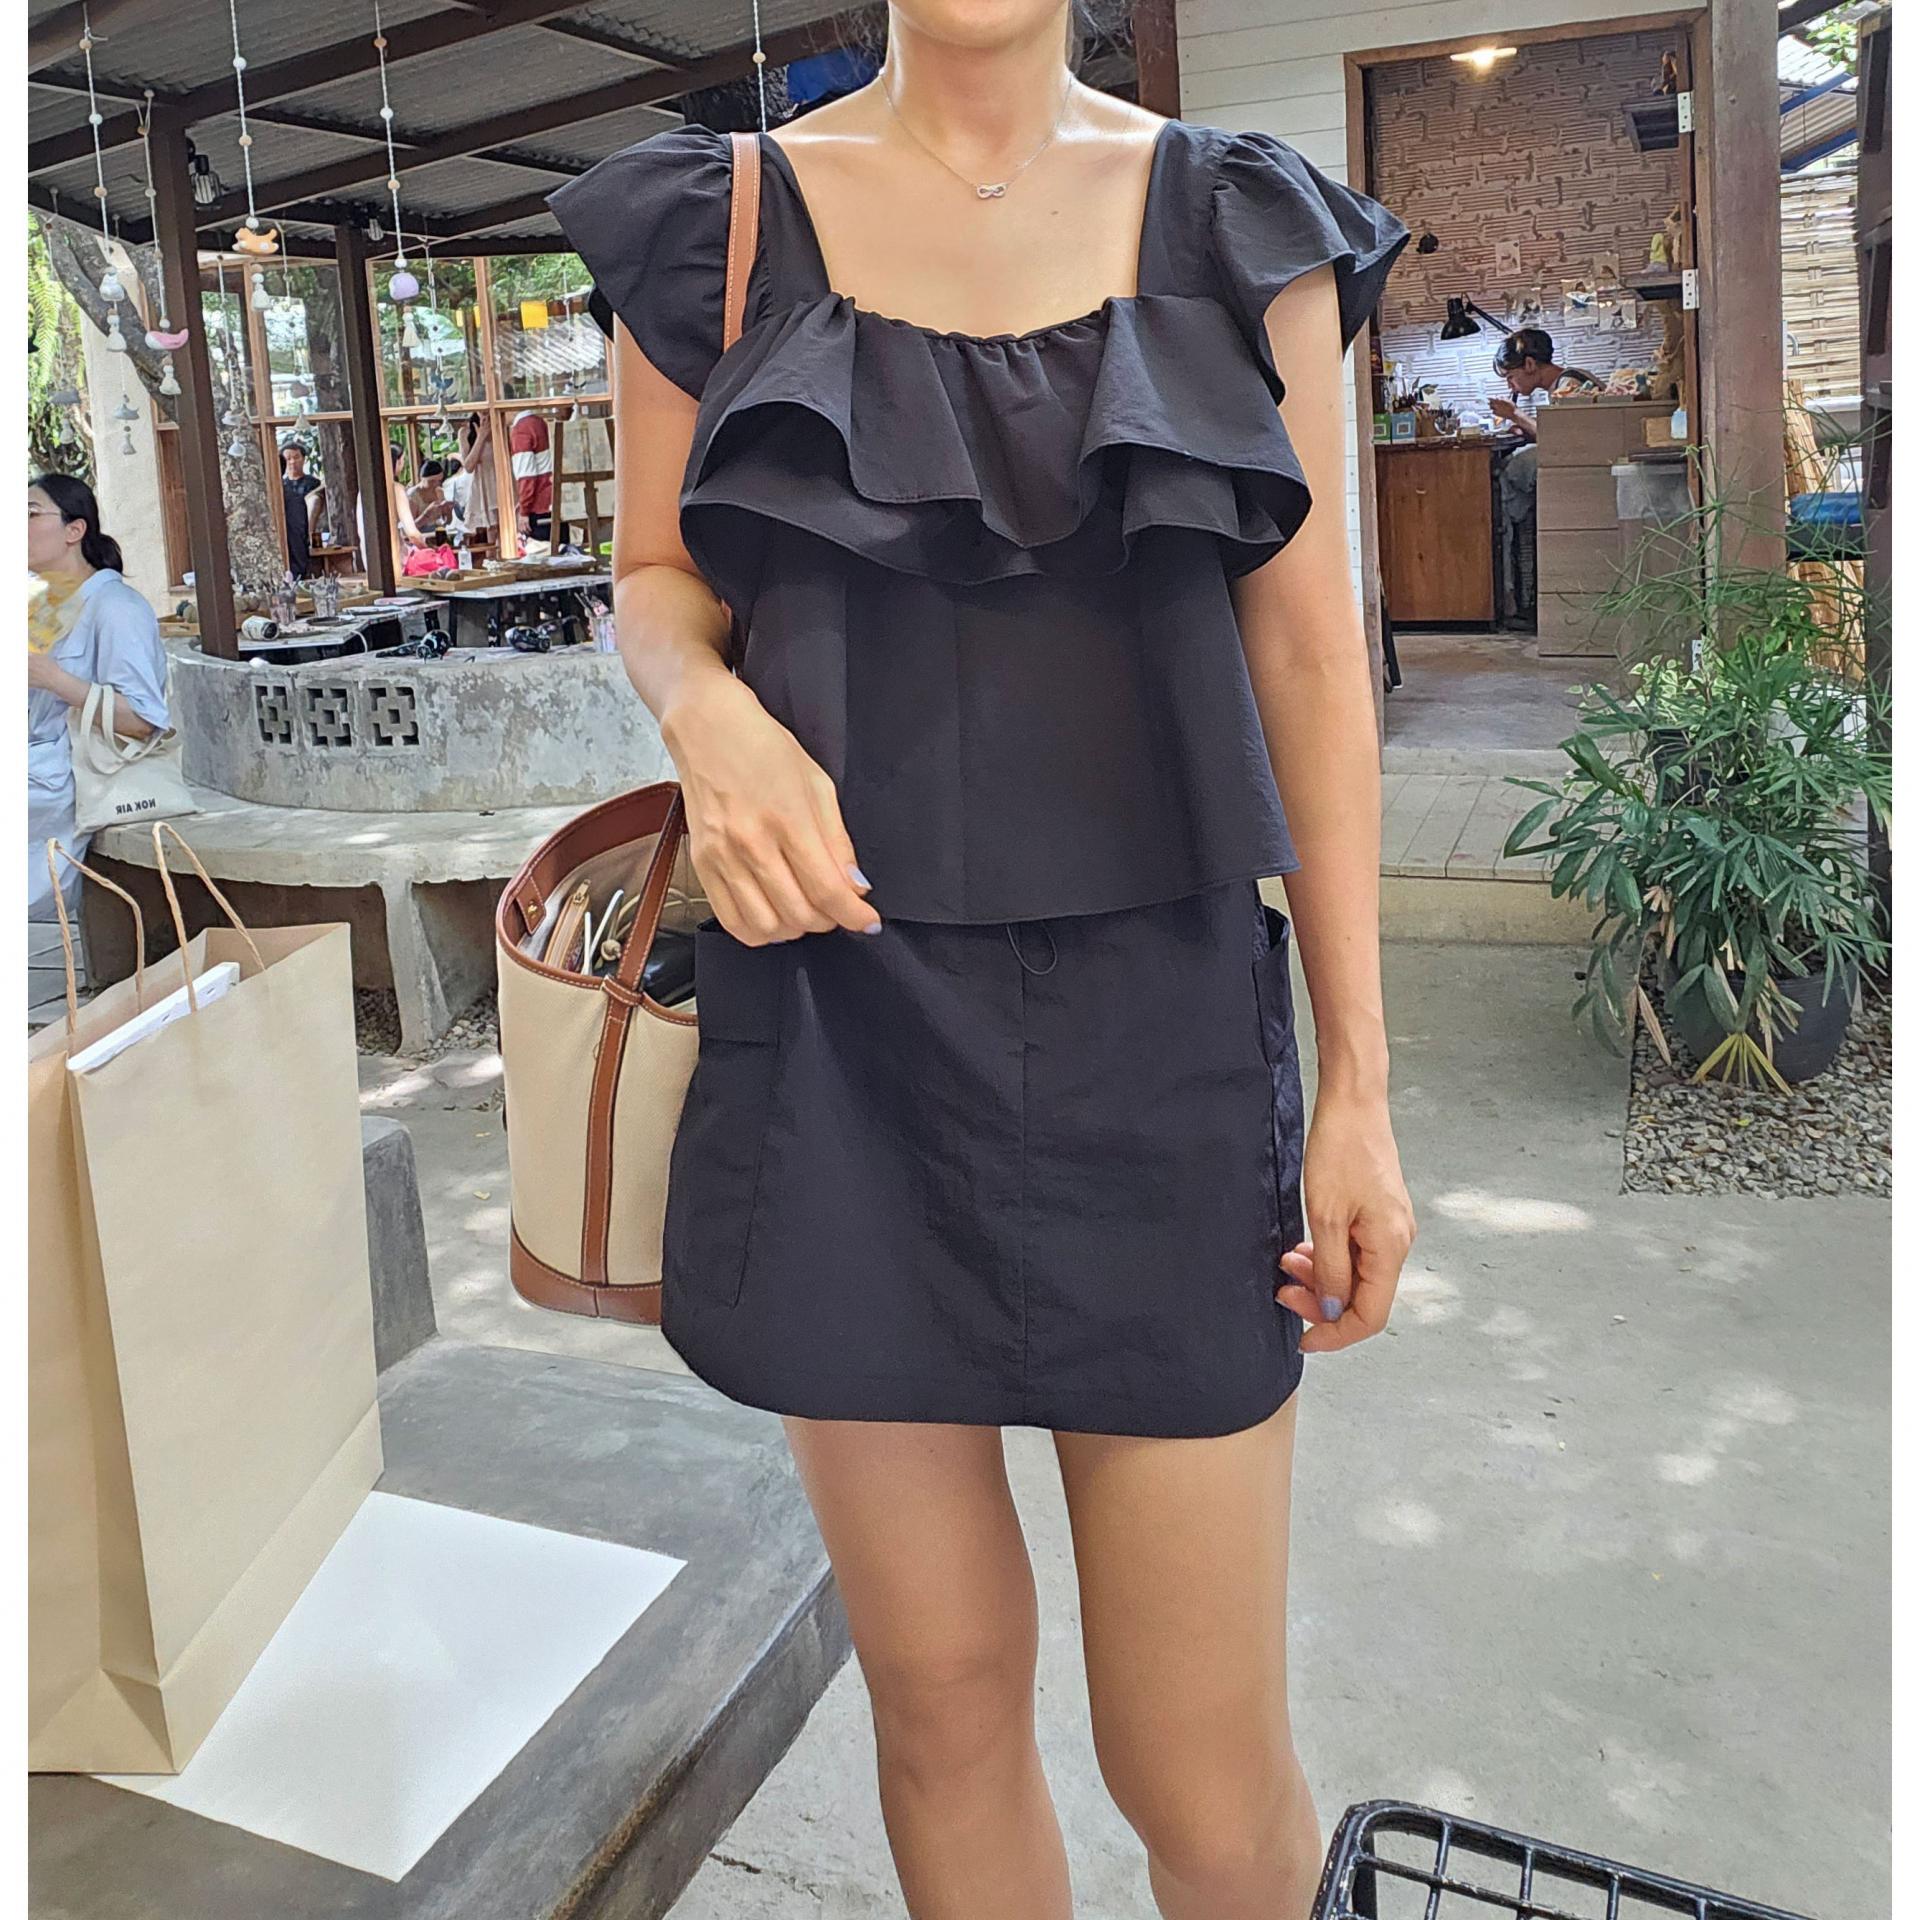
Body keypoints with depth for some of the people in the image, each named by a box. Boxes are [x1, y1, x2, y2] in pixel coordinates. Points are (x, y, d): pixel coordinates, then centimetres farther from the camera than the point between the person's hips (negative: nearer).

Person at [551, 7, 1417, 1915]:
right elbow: (654, 574, 13)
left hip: (1155, 1021, 0)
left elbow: (1310, 657, 4)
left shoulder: (1240, 226, 6)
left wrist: (1358, 1085, 0)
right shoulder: (723, 219, 6)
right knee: (943, 1694, 11)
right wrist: (708, 711, -12)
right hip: (841, 1009, 1)